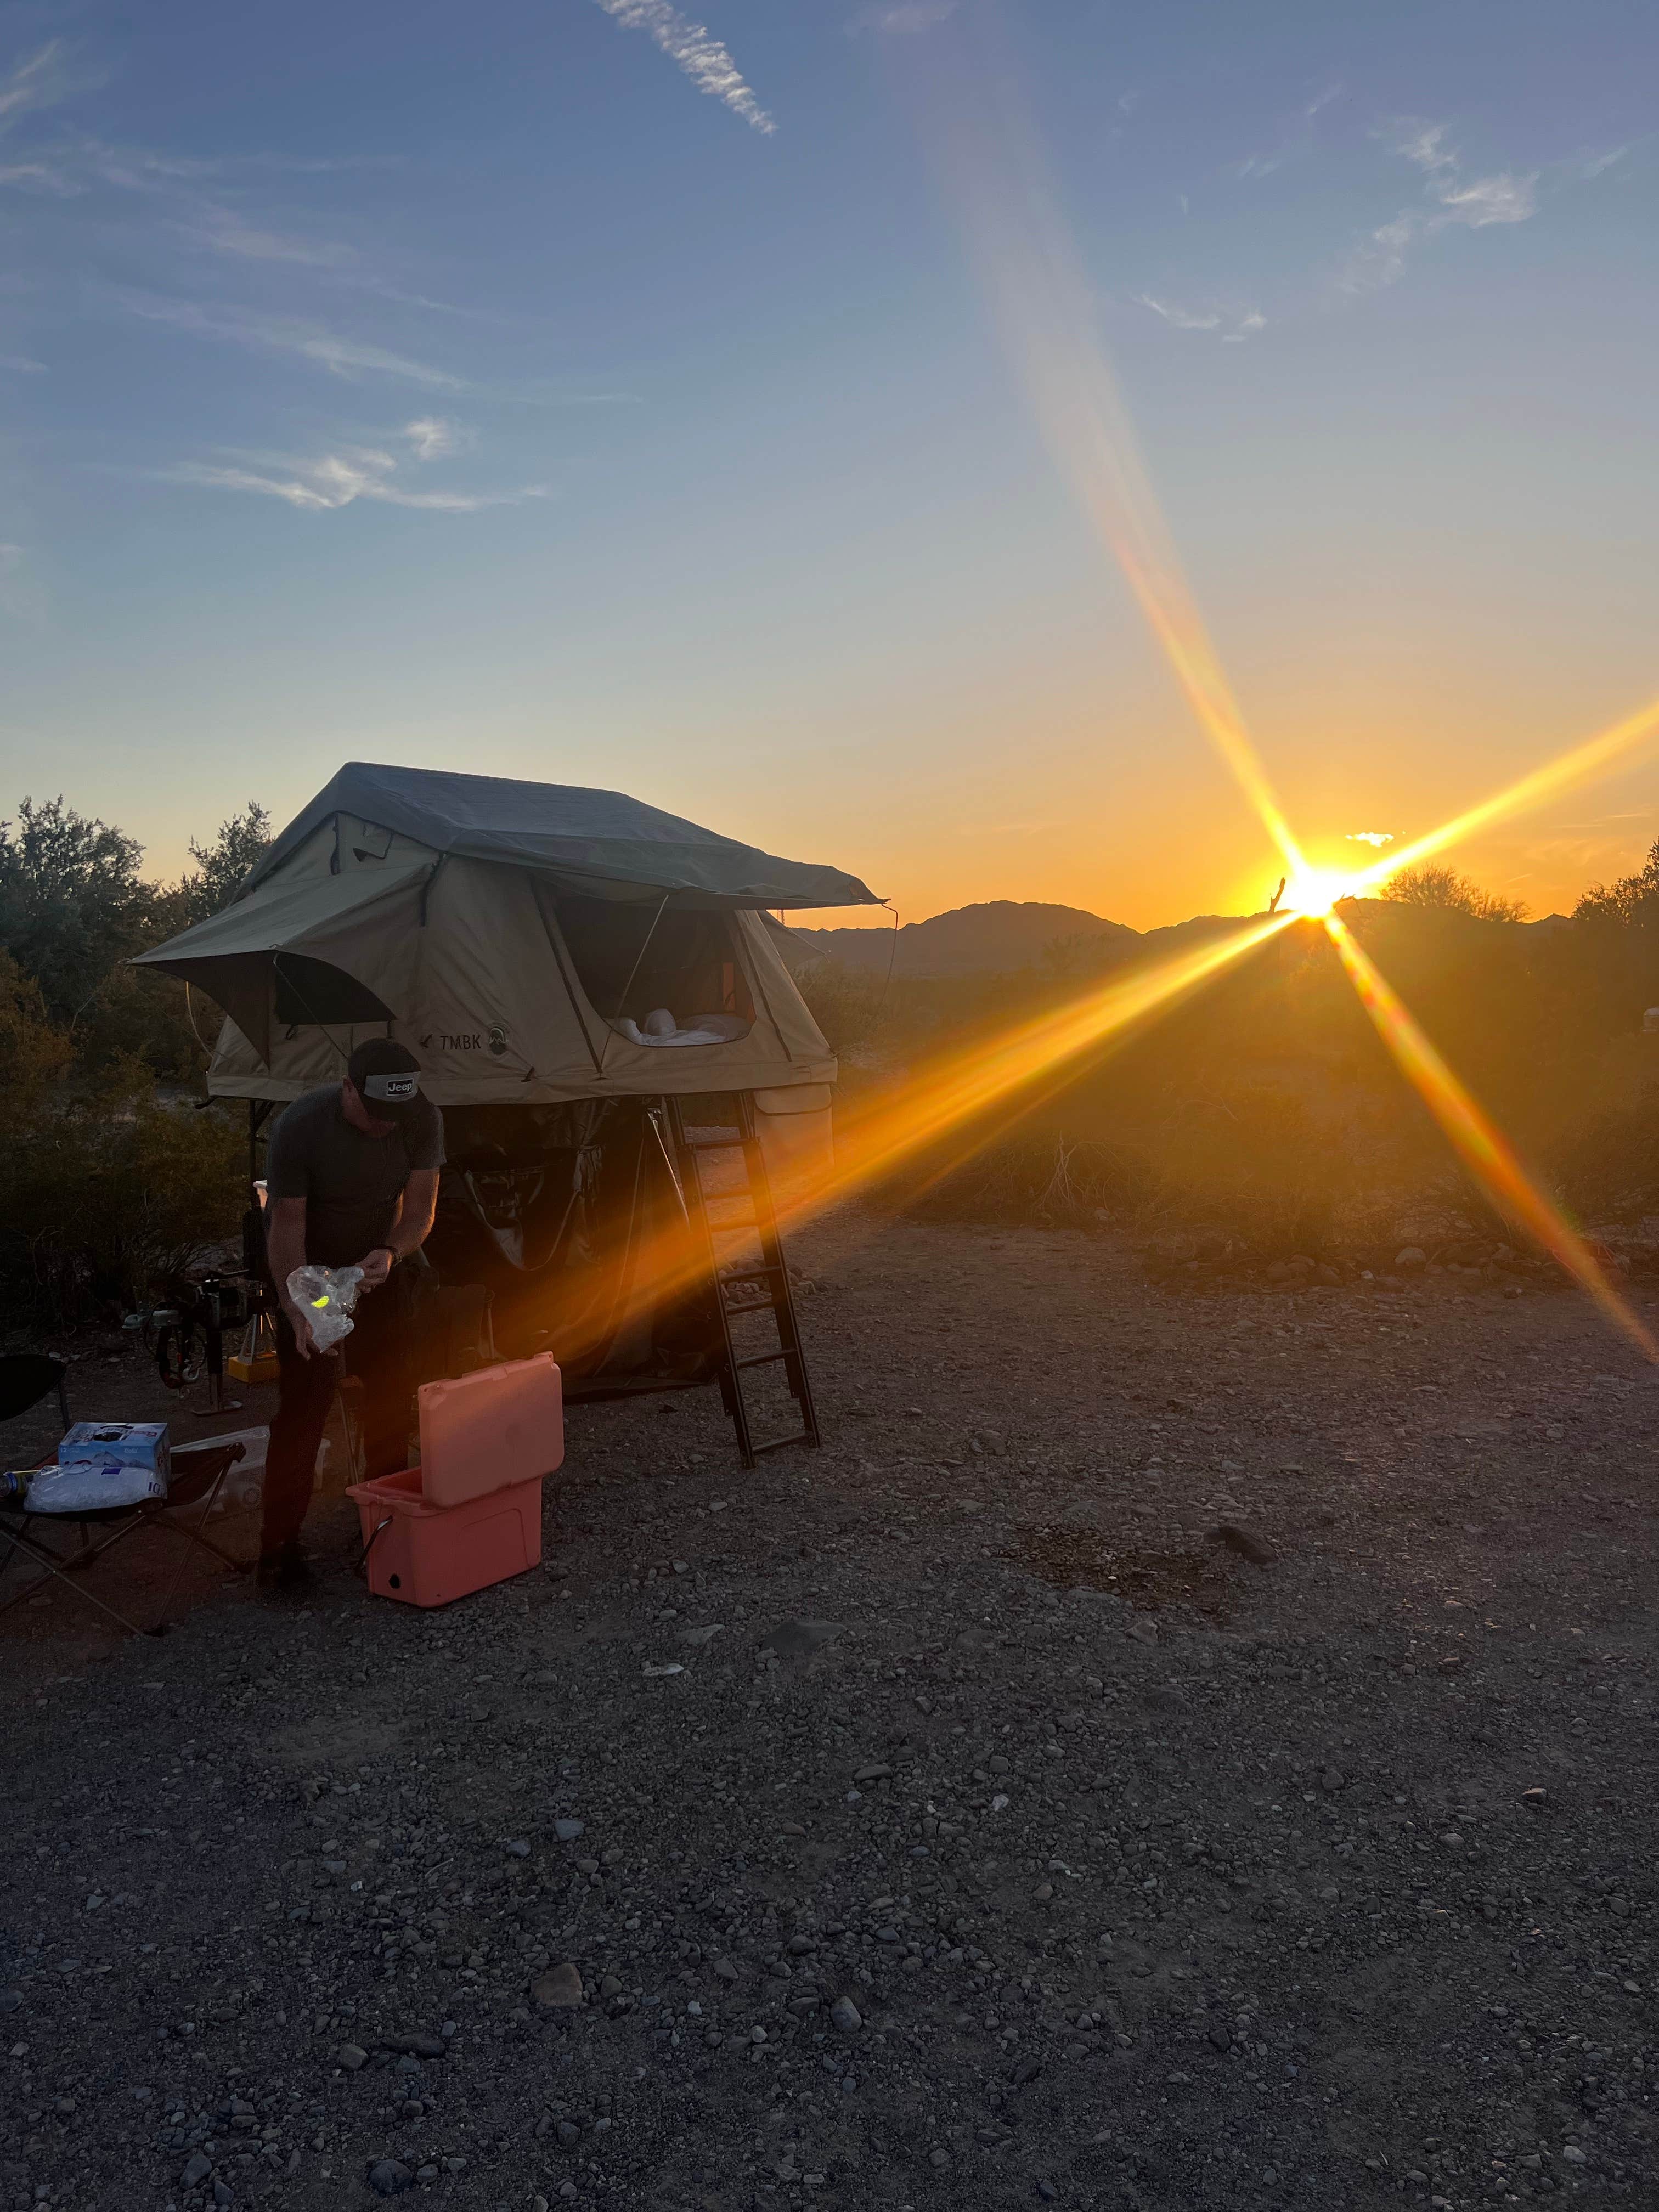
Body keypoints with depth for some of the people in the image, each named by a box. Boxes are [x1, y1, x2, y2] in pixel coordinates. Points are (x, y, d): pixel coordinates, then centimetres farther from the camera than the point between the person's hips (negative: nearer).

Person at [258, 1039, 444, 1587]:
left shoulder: (422, 1121, -20)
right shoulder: (300, 1126, -29)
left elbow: (420, 1207, -14)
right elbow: (286, 1226, -26)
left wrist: (391, 1253, -35)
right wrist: (295, 1306, -40)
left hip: (383, 1262, 4)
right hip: (309, 1270, -3)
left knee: (393, 1396, 6)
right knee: (303, 1403, -8)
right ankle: (279, 1544, 1)